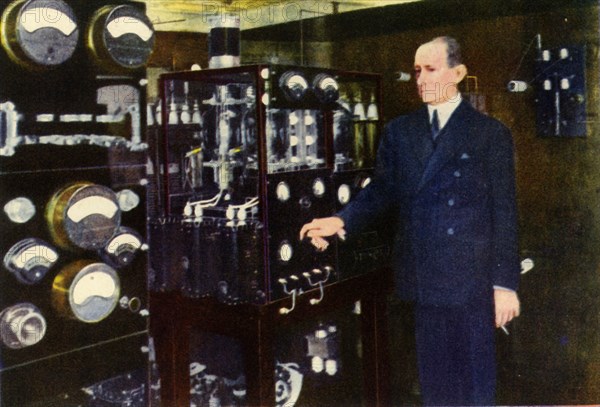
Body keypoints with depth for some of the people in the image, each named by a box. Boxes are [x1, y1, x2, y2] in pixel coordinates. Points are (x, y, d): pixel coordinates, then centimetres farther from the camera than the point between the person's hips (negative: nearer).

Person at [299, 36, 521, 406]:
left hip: (470, 278, -3)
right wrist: (342, 221, -11)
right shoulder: (399, 132, 10)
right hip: (422, 275, 4)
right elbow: (382, 191, 7)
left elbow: (504, 212, -4)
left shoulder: (491, 133, -2)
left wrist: (505, 283, -7)